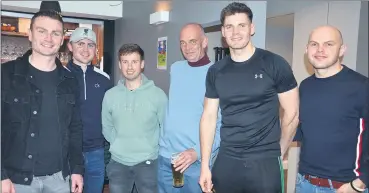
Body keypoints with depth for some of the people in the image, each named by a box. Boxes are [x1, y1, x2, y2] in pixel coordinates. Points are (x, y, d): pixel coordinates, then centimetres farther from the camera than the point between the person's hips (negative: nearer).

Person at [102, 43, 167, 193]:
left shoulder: (158, 94, -9)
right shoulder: (110, 95, 0)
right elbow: (106, 127, 9)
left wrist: (152, 148, -5)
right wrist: (118, 145, 1)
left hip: (147, 162, -2)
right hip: (118, 162, 2)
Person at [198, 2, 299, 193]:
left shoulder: (275, 64, -7)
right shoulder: (215, 71, 3)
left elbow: (292, 113, -2)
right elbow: (208, 117, 4)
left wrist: (278, 152, 4)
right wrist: (204, 165, 1)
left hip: (264, 162, -3)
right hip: (226, 161, 3)